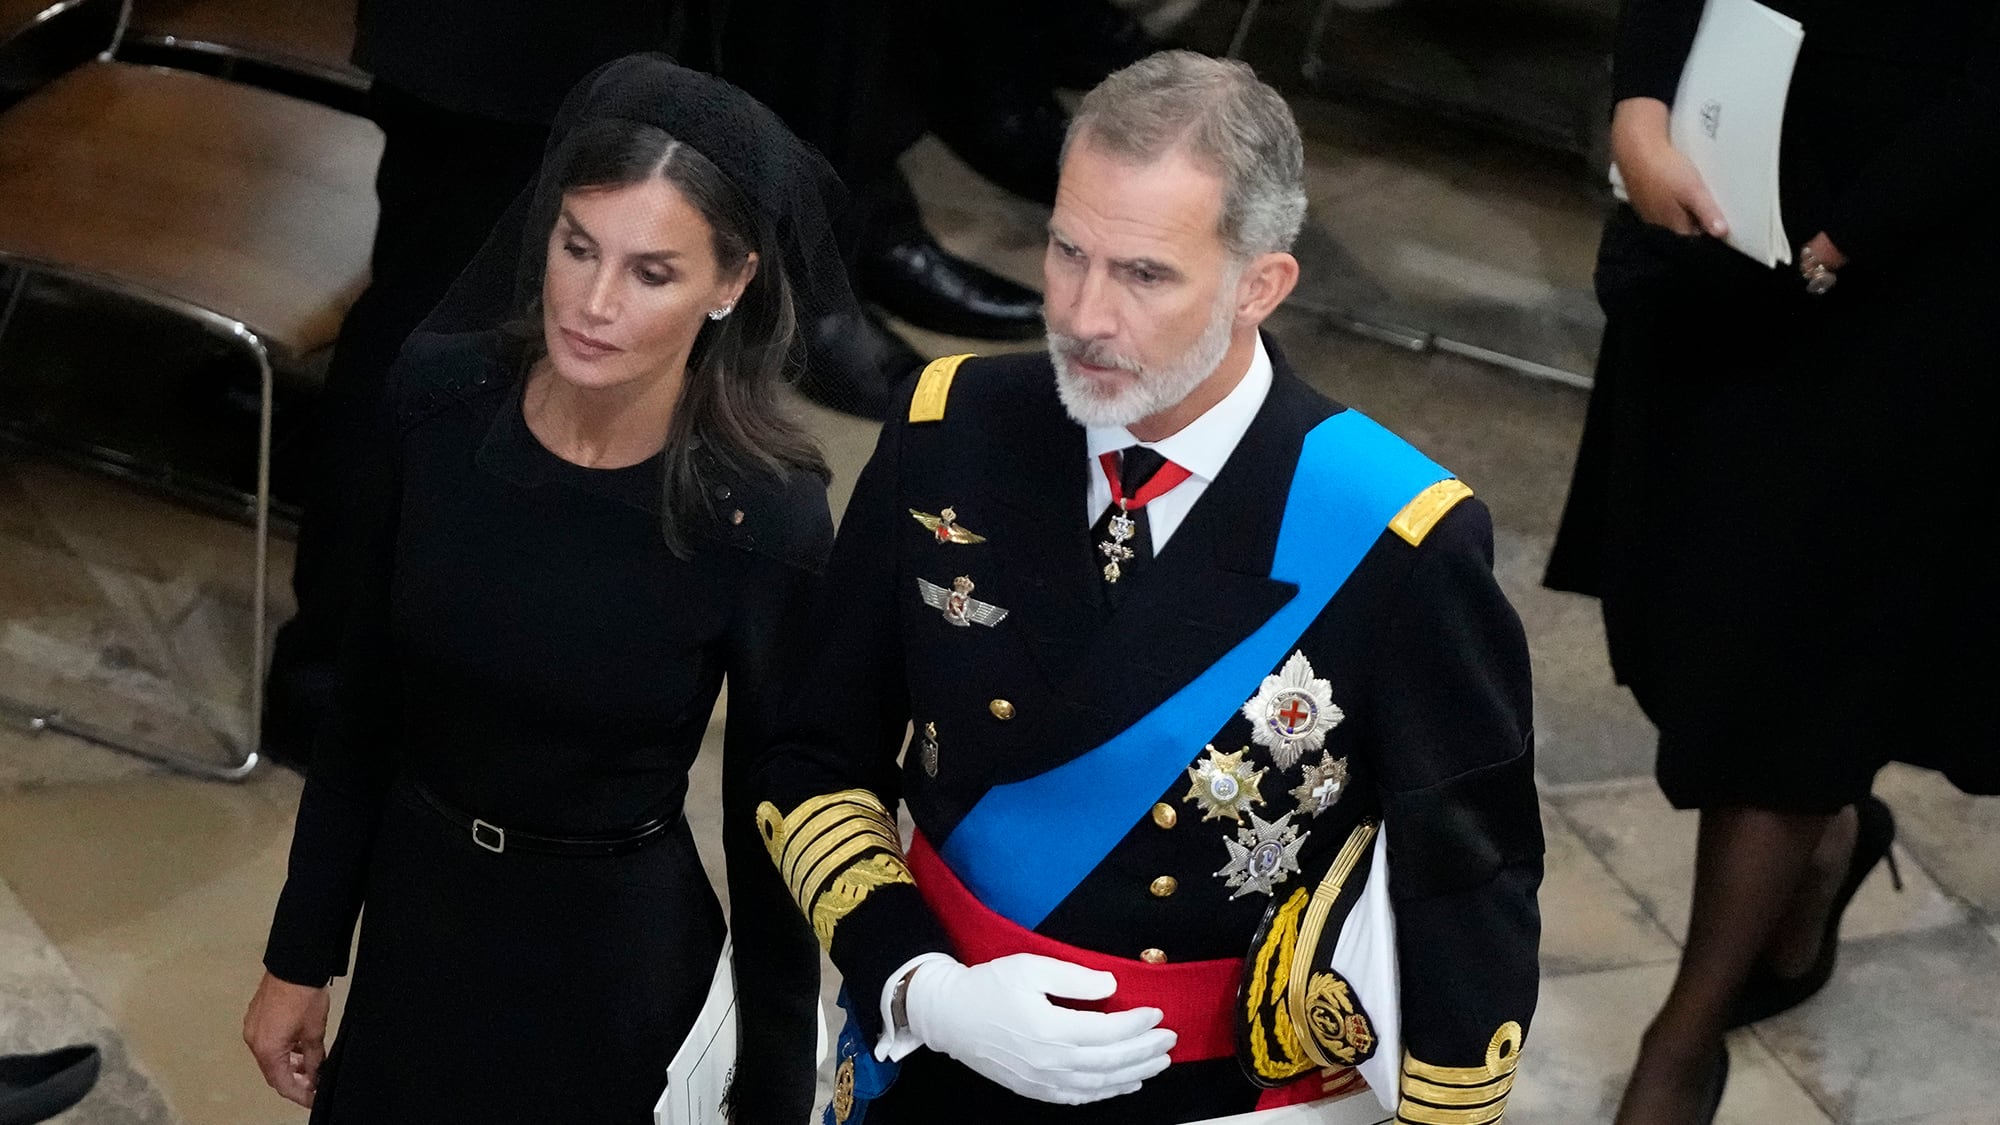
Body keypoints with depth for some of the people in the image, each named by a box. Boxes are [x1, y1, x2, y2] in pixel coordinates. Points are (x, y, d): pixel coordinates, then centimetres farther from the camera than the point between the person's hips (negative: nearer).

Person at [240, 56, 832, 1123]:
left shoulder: (767, 518, -22)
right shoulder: (441, 394, -13)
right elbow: (364, 695, 0)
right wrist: (301, 953, 6)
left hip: (611, 961, -4)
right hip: (414, 914, 4)